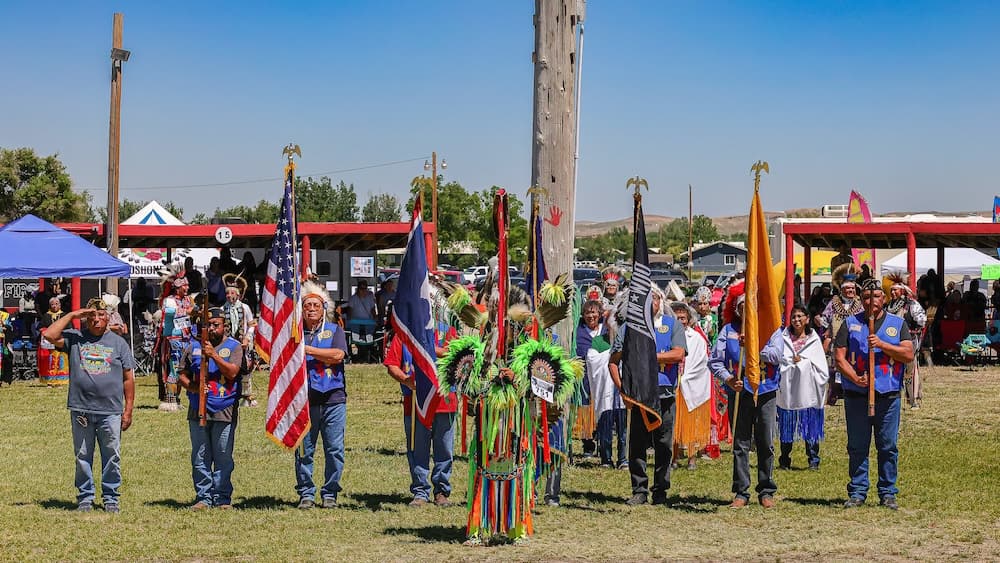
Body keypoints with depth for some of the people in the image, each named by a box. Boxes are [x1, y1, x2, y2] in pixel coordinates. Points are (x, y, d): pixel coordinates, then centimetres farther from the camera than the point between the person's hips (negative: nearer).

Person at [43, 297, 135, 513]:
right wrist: (71, 315, -5)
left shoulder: (118, 342, 10)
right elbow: (50, 335, -9)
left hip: (111, 412, 0)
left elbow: (128, 378, 9)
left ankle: (111, 498, 12)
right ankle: (85, 498, 16)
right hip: (81, 410, 0)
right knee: (83, 457, 6)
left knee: (112, 457, 3)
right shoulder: (74, 338, 8)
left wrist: (128, 410, 3)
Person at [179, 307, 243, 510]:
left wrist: (214, 355, -19)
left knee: (223, 458, 0)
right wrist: (193, 387, -7)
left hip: (224, 411, -3)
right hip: (198, 410, 3)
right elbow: (183, 375, 13)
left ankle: (222, 498, 7)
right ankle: (203, 497, 10)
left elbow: (232, 372, -11)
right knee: (200, 458, 4)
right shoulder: (194, 346, 13)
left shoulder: (234, 346, 4)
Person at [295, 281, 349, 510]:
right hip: (304, 400, 0)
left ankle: (330, 493, 9)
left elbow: (338, 355, -8)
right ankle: (306, 493, 11)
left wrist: (307, 349, -6)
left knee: (334, 450, -1)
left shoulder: (334, 330, 10)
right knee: (303, 450, 1)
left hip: (333, 399, 0)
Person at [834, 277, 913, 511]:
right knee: (857, 447, 3)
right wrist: (855, 378, -15)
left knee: (888, 447, 2)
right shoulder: (850, 323, 9)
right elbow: (839, 357, 1)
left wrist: (882, 344, -14)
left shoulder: (897, 324, 10)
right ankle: (857, 492, 10)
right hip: (856, 396, 0)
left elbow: (908, 355, -2)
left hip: (888, 396, 0)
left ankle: (887, 493, 10)